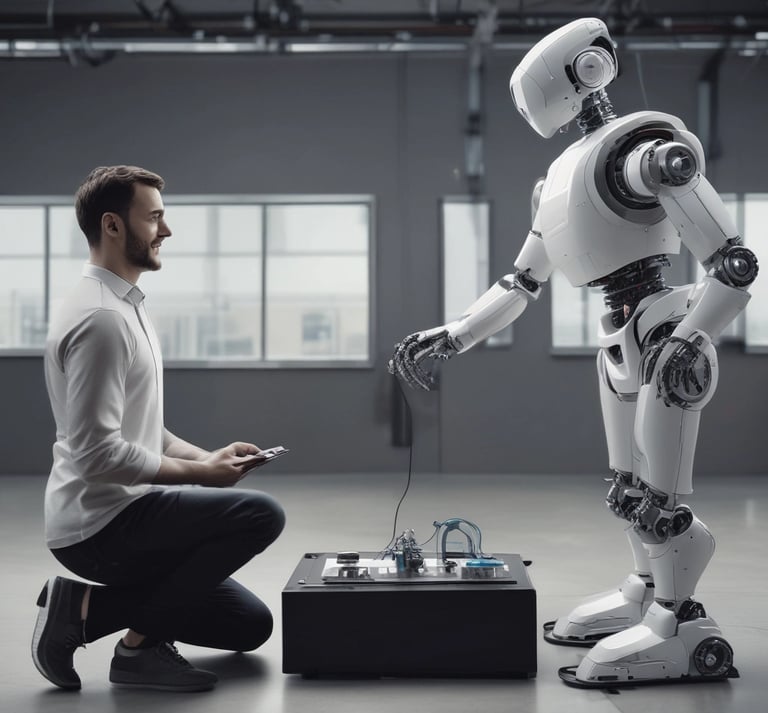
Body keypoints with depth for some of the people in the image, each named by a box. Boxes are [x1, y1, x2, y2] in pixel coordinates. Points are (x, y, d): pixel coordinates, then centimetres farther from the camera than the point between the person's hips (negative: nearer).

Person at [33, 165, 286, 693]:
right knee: (260, 515, -23)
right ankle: (93, 610, -11)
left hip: (120, 517, 10)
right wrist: (199, 472, -16)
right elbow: (96, 454, -25)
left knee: (249, 624, 12)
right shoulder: (100, 317, -19)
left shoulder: (125, 307, 14)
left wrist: (207, 456, 5)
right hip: (99, 523, -10)